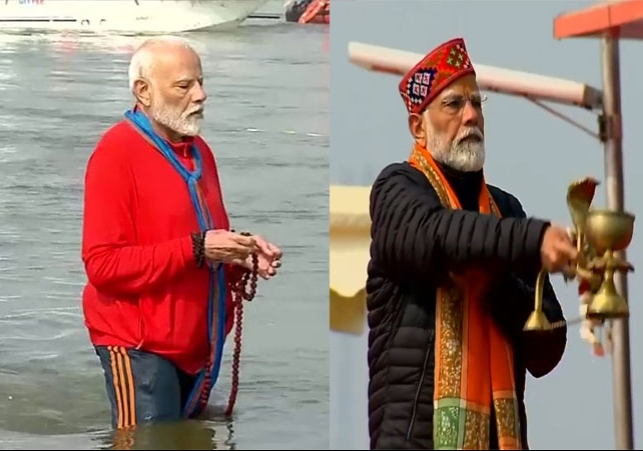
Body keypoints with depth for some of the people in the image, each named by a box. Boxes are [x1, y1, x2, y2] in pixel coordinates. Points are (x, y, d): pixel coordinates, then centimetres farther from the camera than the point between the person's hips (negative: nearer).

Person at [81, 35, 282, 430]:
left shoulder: (198, 150, 11)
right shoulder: (116, 154, -14)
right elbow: (103, 265, -20)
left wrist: (243, 256, -2)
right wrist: (195, 249, -25)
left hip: (199, 343, 8)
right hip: (142, 346, -8)